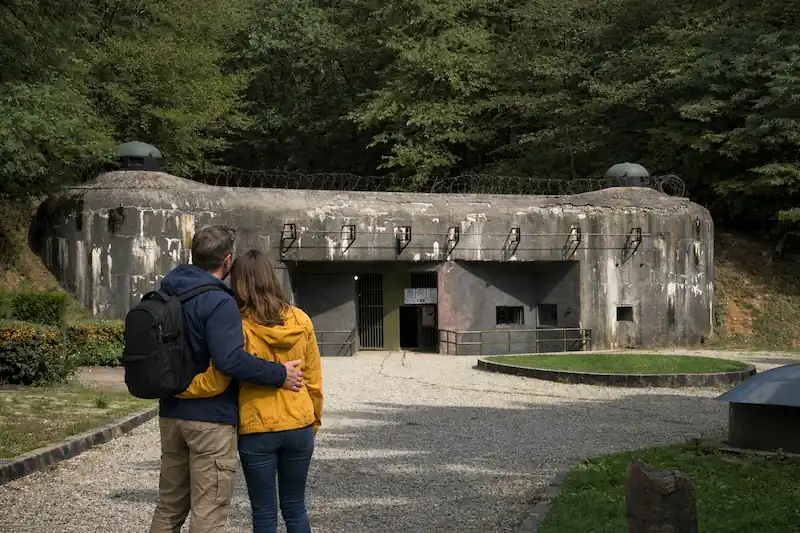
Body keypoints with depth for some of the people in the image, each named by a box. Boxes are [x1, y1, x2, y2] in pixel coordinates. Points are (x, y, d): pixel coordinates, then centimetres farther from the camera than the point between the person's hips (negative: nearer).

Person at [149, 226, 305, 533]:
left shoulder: (169, 293, 8)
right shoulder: (219, 302, -18)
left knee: (169, 506, 19)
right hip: (211, 418, -8)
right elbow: (230, 360, -29)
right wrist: (279, 375, -22)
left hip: (171, 414, 8)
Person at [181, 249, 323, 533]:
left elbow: (215, 382, -16)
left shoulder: (239, 327, -13)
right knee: (295, 508, 16)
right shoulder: (301, 321, -1)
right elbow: (314, 381, 4)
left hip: (257, 430, -3)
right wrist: (314, 422, 16)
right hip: (299, 427, 3)